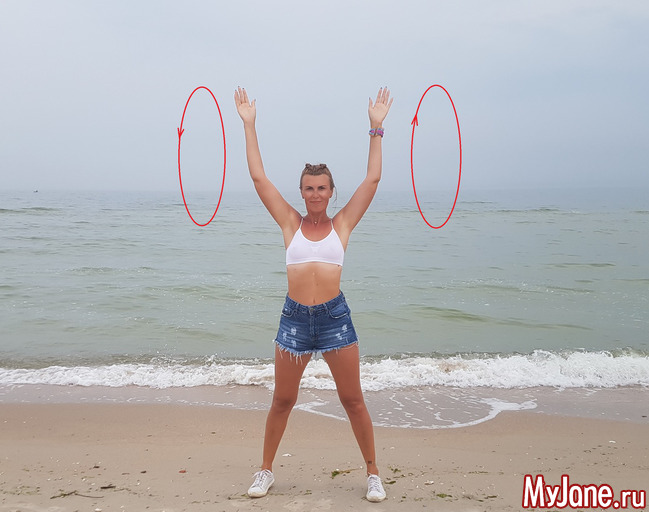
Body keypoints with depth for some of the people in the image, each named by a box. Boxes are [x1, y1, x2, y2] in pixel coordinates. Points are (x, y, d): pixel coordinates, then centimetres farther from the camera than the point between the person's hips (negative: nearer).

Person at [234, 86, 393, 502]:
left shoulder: (343, 224, 4)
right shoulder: (290, 222, 5)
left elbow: (372, 179, 1)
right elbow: (259, 177, 3)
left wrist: (377, 128, -1)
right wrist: (249, 125, 3)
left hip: (335, 315, -1)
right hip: (295, 316, 1)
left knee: (353, 400, 7)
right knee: (282, 401, 12)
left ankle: (373, 473, 20)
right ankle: (267, 471, 28)